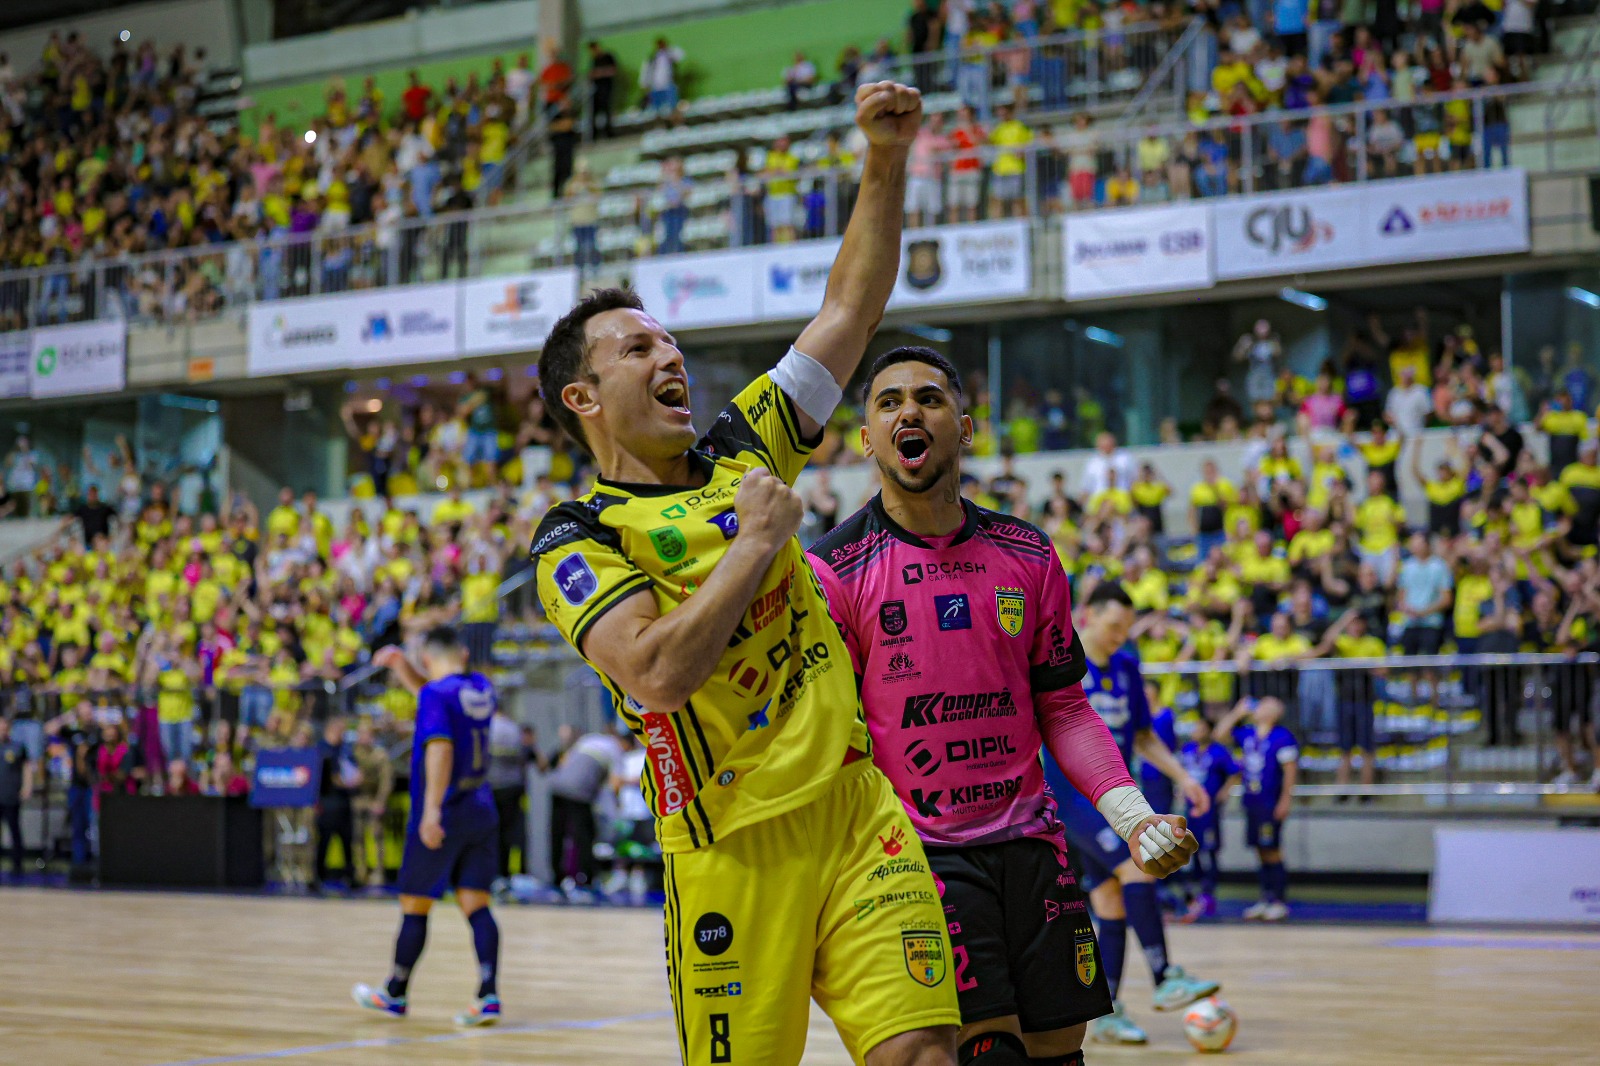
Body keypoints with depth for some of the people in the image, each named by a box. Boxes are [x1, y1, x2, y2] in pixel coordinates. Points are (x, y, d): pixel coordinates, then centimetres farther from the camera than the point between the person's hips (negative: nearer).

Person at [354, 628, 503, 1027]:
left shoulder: (436, 695, -11)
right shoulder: (481, 689, 10)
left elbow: (440, 747, -25)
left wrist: (432, 808, -30)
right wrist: (400, 665, 18)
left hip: (443, 817, -6)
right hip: (481, 814, 6)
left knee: (414, 906, 7)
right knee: (476, 905, 2)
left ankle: (395, 994, 19)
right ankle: (488, 996, -11)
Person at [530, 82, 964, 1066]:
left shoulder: (742, 450, 14)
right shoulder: (578, 539, -3)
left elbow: (851, 308, 13)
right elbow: (658, 672, -20)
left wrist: (887, 159, 1)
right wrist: (757, 539, -11)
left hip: (857, 808, 4)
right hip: (734, 846, -4)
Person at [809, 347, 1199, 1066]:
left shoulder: (1028, 557, 9)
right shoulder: (833, 570, -4)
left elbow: (1062, 709, 13)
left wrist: (1133, 814, -1)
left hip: (1031, 842, 4)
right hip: (915, 848, -4)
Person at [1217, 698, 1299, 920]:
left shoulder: (1282, 738, -10)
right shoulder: (1248, 735, 11)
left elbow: (1290, 770, -13)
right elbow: (1221, 734, 21)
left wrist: (1285, 800, -17)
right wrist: (1238, 713, 13)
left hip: (1270, 804, -7)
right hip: (1251, 802, 7)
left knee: (1272, 852, -5)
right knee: (1261, 852, 11)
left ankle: (1279, 902, 1)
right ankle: (1265, 898, 17)